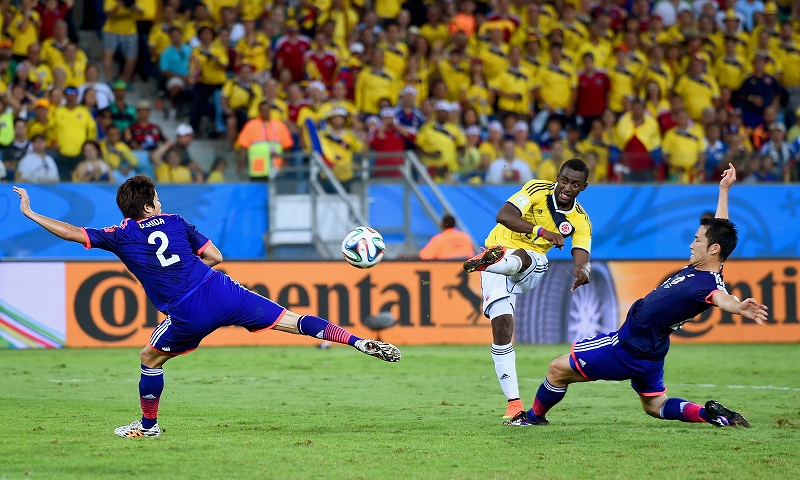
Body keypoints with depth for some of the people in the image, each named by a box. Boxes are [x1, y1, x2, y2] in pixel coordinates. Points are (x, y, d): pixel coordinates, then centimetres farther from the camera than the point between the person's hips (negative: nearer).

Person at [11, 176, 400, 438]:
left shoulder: (121, 237, 6)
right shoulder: (176, 222, 13)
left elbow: (70, 232, 6)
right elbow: (215, 257, 15)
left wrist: (30, 213, 18)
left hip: (188, 315, -2)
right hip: (222, 292, 2)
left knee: (149, 359, 24)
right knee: (293, 321, 3)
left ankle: (148, 425, 34)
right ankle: (361, 343, -7)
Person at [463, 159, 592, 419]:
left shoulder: (580, 221, 2)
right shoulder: (537, 190, -7)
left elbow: (582, 259, -11)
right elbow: (503, 216, -21)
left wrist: (583, 271, -36)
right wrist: (541, 231, -32)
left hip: (533, 264, 2)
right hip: (499, 253, -2)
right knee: (502, 327, -16)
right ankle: (514, 403, -14)